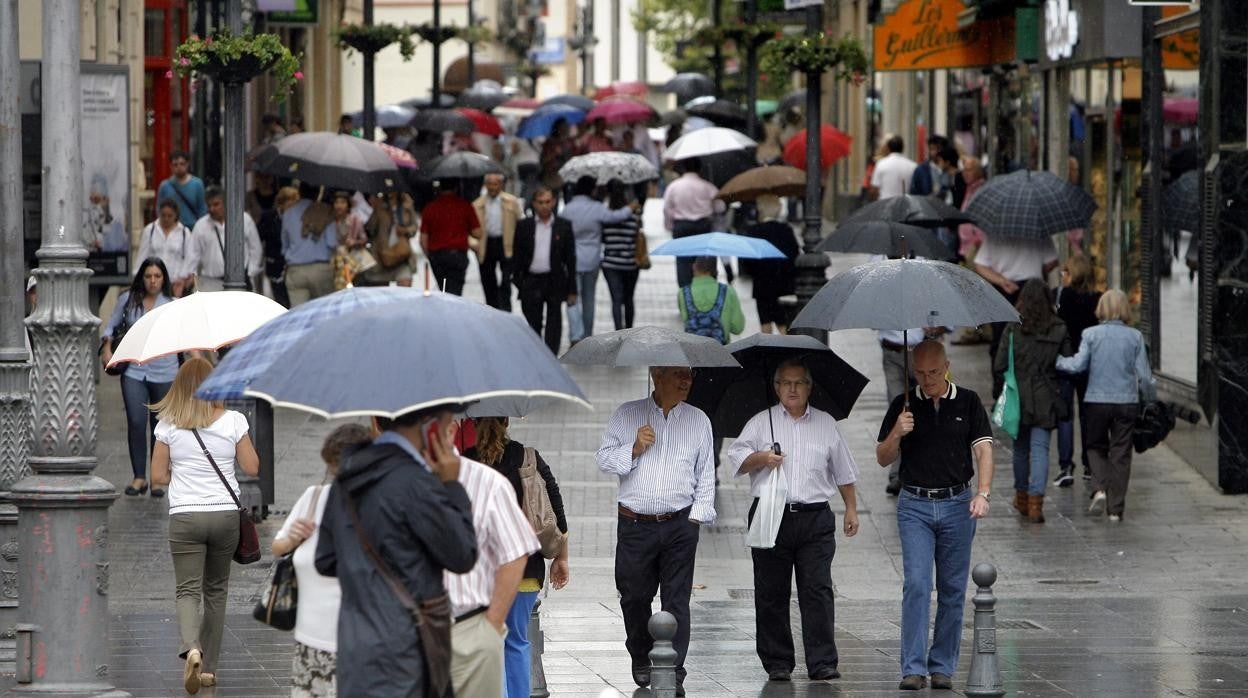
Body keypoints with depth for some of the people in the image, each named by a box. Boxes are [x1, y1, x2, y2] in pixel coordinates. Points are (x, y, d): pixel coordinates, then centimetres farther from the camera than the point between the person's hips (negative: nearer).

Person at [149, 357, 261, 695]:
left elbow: (158, 477, -1)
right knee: (216, 590, 16)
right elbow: (252, 468, 0)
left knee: (188, 590, -1)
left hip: (184, 516, -1)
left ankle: (191, 649, -30)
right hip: (226, 514, 1)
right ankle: (209, 667, 20)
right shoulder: (233, 421, -5)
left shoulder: (168, 425, -4)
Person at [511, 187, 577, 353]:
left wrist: (572, 290, 1)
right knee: (533, 324, 6)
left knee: (553, 324, 0)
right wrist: (517, 282, -4)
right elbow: (517, 257, 6)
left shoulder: (564, 226, 4)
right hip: (531, 282, 1)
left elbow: (570, 258, 4)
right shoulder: (524, 226, 5)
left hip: (555, 283, -1)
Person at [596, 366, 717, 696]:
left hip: (680, 524, 0)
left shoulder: (698, 420, 9)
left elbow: (706, 475, 11)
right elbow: (604, 459, 5)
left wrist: (697, 516, 3)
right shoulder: (627, 415, 5)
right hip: (635, 524, 0)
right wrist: (634, 449, -12)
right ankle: (640, 659, 29)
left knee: (677, 599, -5)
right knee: (634, 596, 7)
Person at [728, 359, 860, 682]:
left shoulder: (826, 424, 15)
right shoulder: (761, 422, 10)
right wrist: (761, 458, -12)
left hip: (815, 519, 0)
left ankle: (823, 662, -8)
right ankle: (777, 662, 9)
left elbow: (843, 472, 20)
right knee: (771, 592, 1)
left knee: (818, 591, -7)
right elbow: (736, 458, 6)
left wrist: (851, 508, 16)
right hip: (771, 517, 0)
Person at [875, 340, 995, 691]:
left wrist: (983, 493, -18)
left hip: (957, 504, 1)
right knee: (916, 584, -11)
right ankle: (913, 668, -12)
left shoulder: (968, 402, 4)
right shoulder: (903, 406, 4)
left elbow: (983, 451, -3)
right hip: (914, 506, -1)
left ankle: (943, 666, 12)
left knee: (953, 590, 3)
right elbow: (883, 459, 6)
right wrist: (896, 434, -14)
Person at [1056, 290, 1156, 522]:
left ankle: (1100, 488, -6)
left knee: (1096, 447, 18)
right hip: (1127, 402, 1)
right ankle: (1116, 508, 5)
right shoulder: (1135, 337, -2)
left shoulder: (1091, 334, -5)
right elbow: (1144, 374, -1)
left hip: (1097, 401, 0)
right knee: (1120, 454, 7)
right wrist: (1151, 398, 15)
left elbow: (1078, 365, -11)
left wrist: (1057, 361, 6)